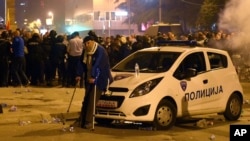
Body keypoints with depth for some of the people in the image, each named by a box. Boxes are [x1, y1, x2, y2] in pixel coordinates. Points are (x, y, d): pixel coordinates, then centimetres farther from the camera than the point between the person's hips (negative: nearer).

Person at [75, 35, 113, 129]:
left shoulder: (100, 51, -16)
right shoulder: (85, 51, 9)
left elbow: (98, 65, -25)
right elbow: (81, 64, 10)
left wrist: (94, 77, -33)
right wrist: (79, 75, -1)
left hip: (99, 79, -7)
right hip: (89, 79, 7)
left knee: (92, 100, -11)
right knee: (87, 99, 8)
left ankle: (88, 121, -9)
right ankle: (82, 120, 14)